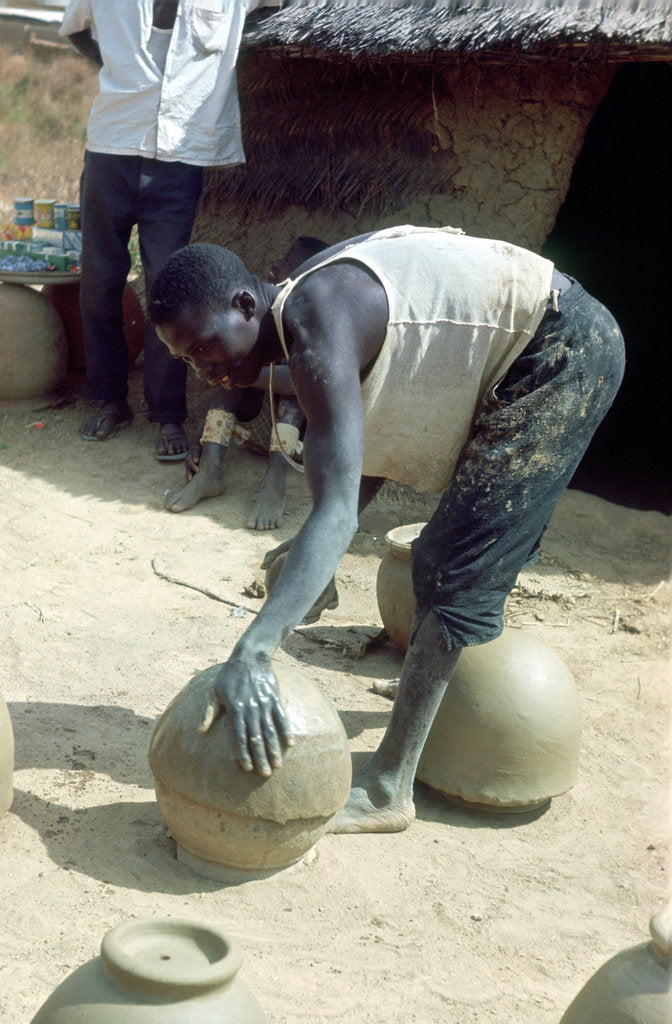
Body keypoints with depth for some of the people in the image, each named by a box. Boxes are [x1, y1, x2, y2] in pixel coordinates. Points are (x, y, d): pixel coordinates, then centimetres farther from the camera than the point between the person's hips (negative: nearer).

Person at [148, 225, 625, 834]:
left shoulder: (317, 332, -28)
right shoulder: (299, 313, 3)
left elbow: (338, 510, -38)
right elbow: (377, 437, 13)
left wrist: (252, 653, -45)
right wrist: (313, 546, 8)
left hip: (566, 349, -10)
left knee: (457, 573, -12)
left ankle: (387, 791, -7)